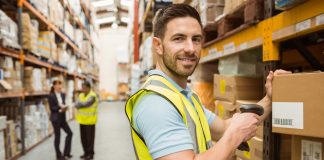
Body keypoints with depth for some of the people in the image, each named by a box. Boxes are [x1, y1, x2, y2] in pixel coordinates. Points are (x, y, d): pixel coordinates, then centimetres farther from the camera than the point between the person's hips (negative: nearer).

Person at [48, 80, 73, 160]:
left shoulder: (63, 94, 7)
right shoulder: (51, 96, -11)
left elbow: (63, 104, 10)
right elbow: (52, 108, -13)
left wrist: (64, 107, -12)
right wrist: (60, 108, -23)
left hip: (62, 118, 7)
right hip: (55, 118, -7)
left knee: (69, 133, 6)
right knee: (57, 136, 3)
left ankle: (66, 152, 18)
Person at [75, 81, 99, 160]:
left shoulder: (92, 96, -13)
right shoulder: (81, 95, 9)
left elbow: (86, 104, -23)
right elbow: (76, 105, -3)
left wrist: (79, 104, -6)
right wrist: (82, 104, -20)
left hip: (90, 120, -7)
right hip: (82, 120, 7)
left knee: (90, 138, 2)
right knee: (83, 137, 13)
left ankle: (90, 154, 14)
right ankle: (86, 152, 27)